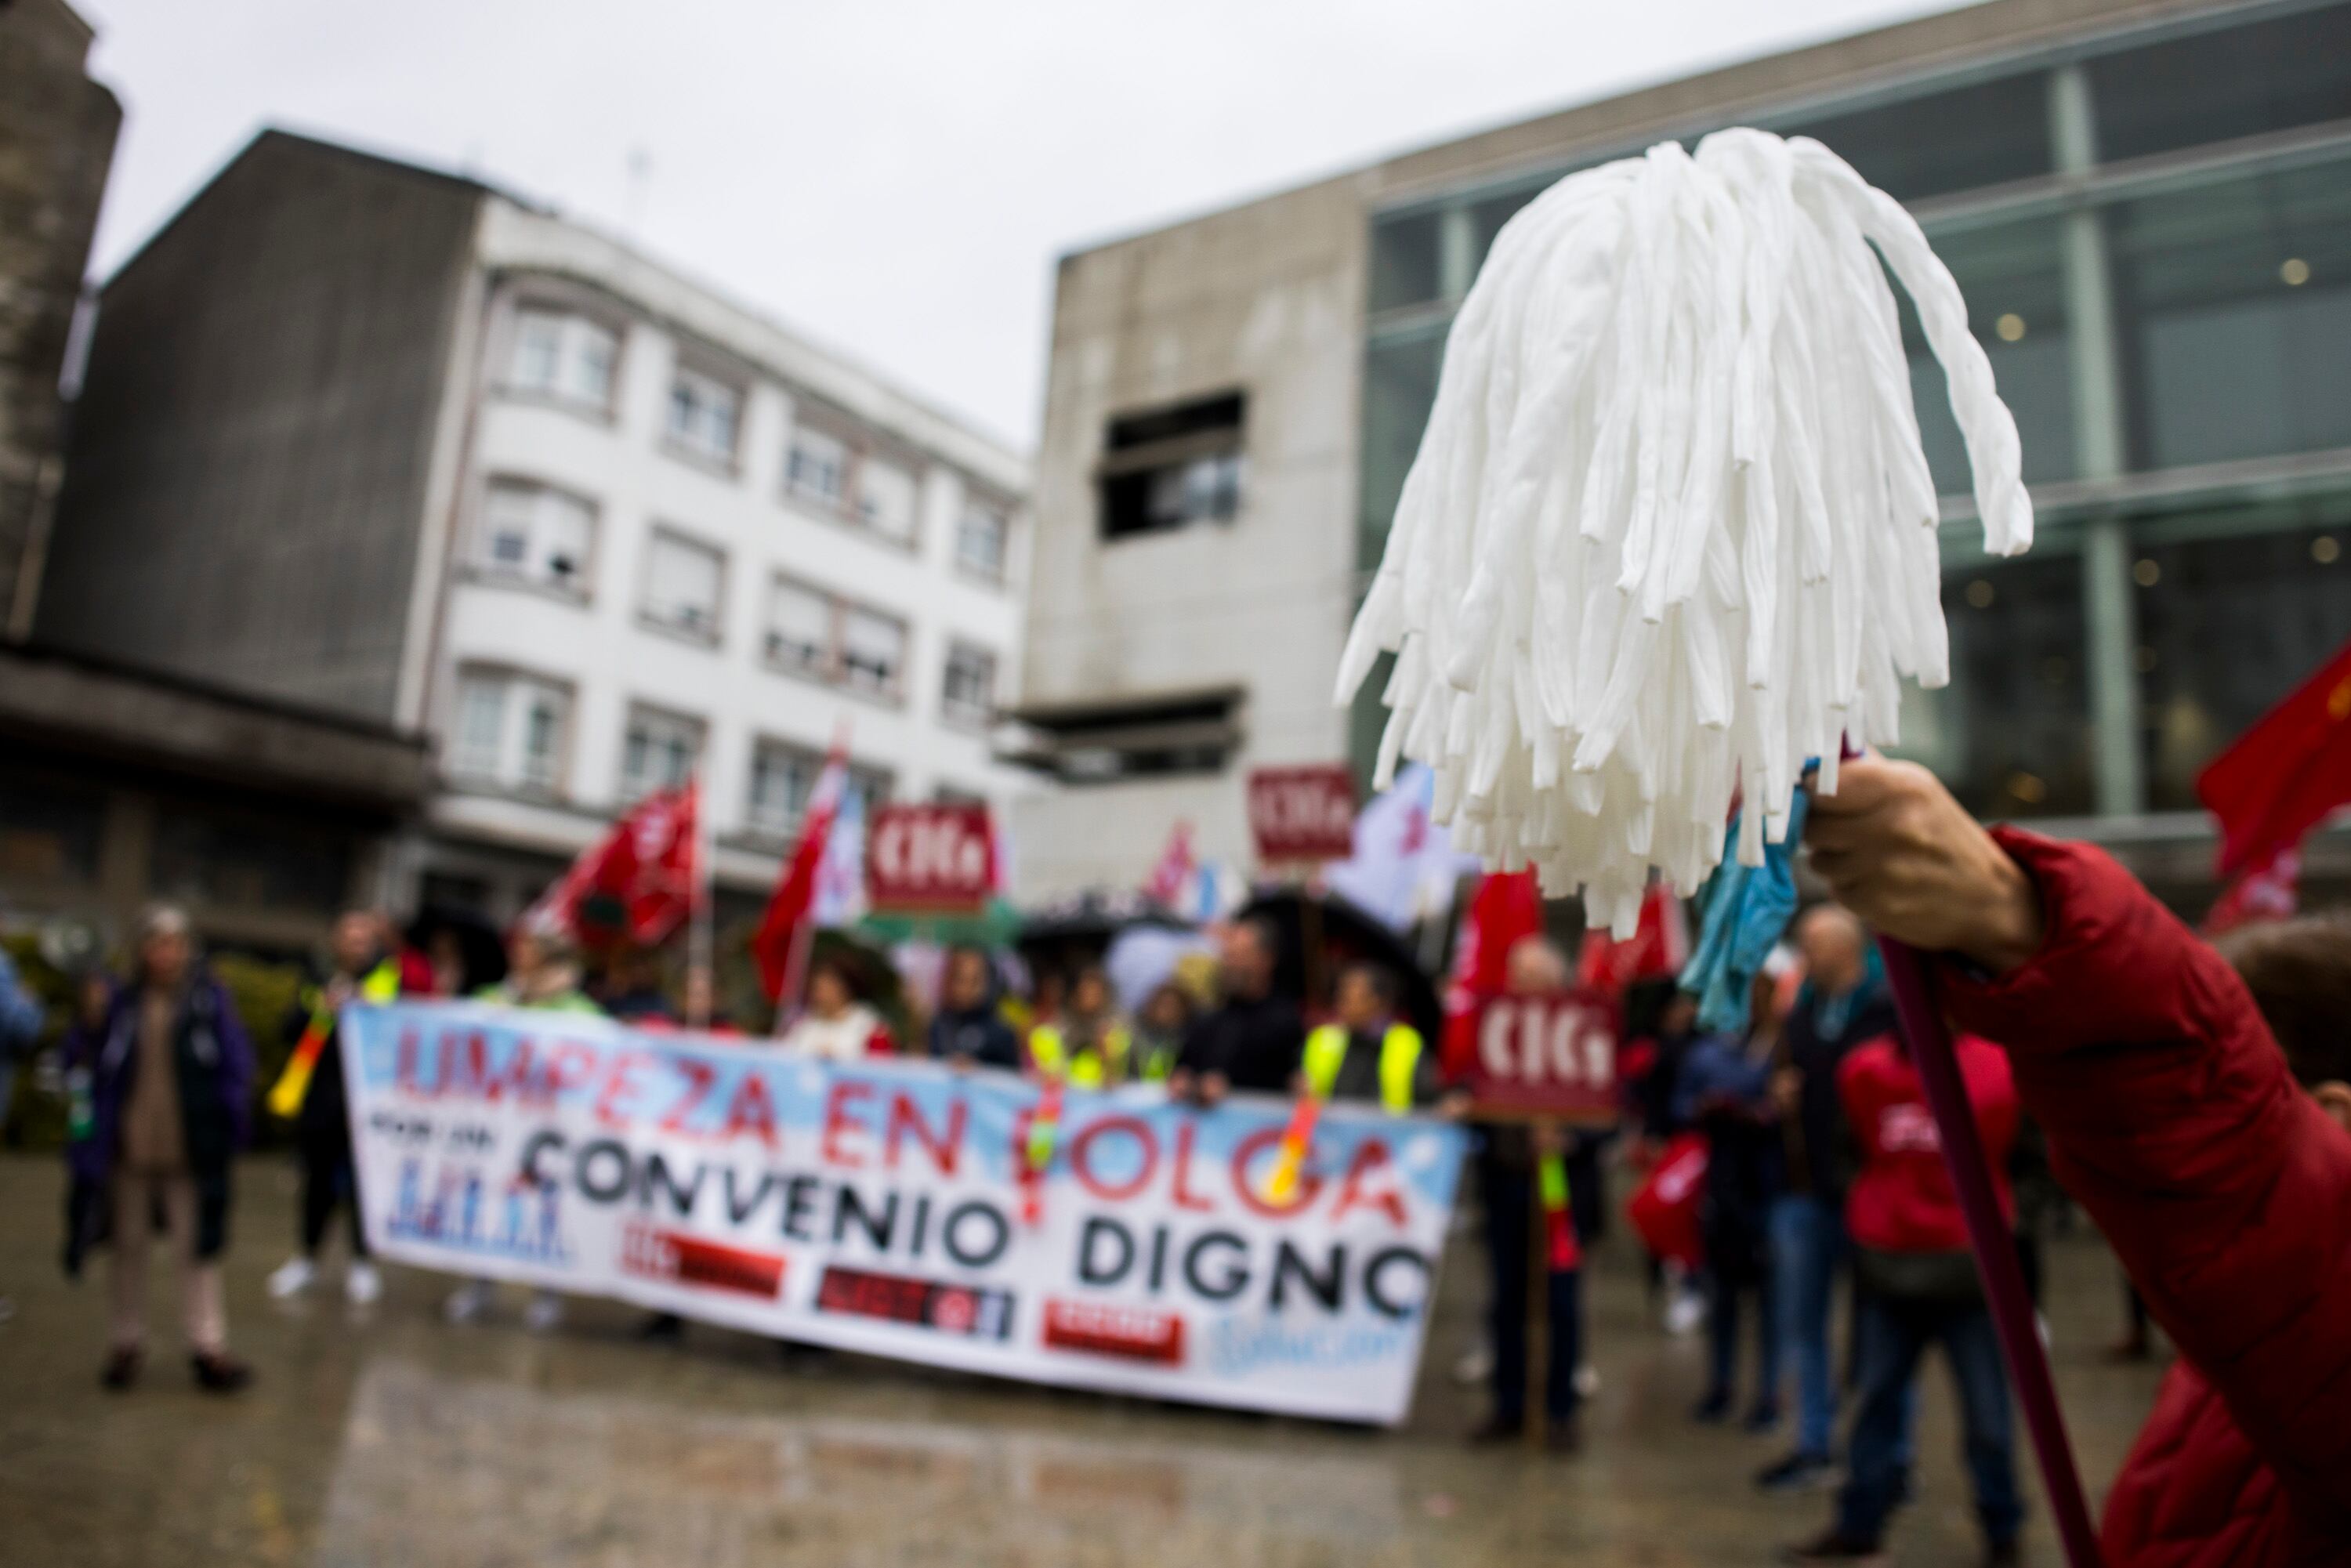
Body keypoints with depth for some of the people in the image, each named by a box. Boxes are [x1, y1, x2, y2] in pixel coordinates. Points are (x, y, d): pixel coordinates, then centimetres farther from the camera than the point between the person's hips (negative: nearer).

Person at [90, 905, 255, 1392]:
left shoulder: (208, 999, -3)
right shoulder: (125, 1004, 1)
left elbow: (236, 1064, -3)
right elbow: (103, 1072, 4)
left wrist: (232, 1127, -10)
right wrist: (102, 1134, -6)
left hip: (191, 1149, -2)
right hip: (132, 1150, 2)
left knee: (198, 1249, 3)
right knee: (129, 1247, 14)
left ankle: (208, 1347, 8)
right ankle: (127, 1343, 28)